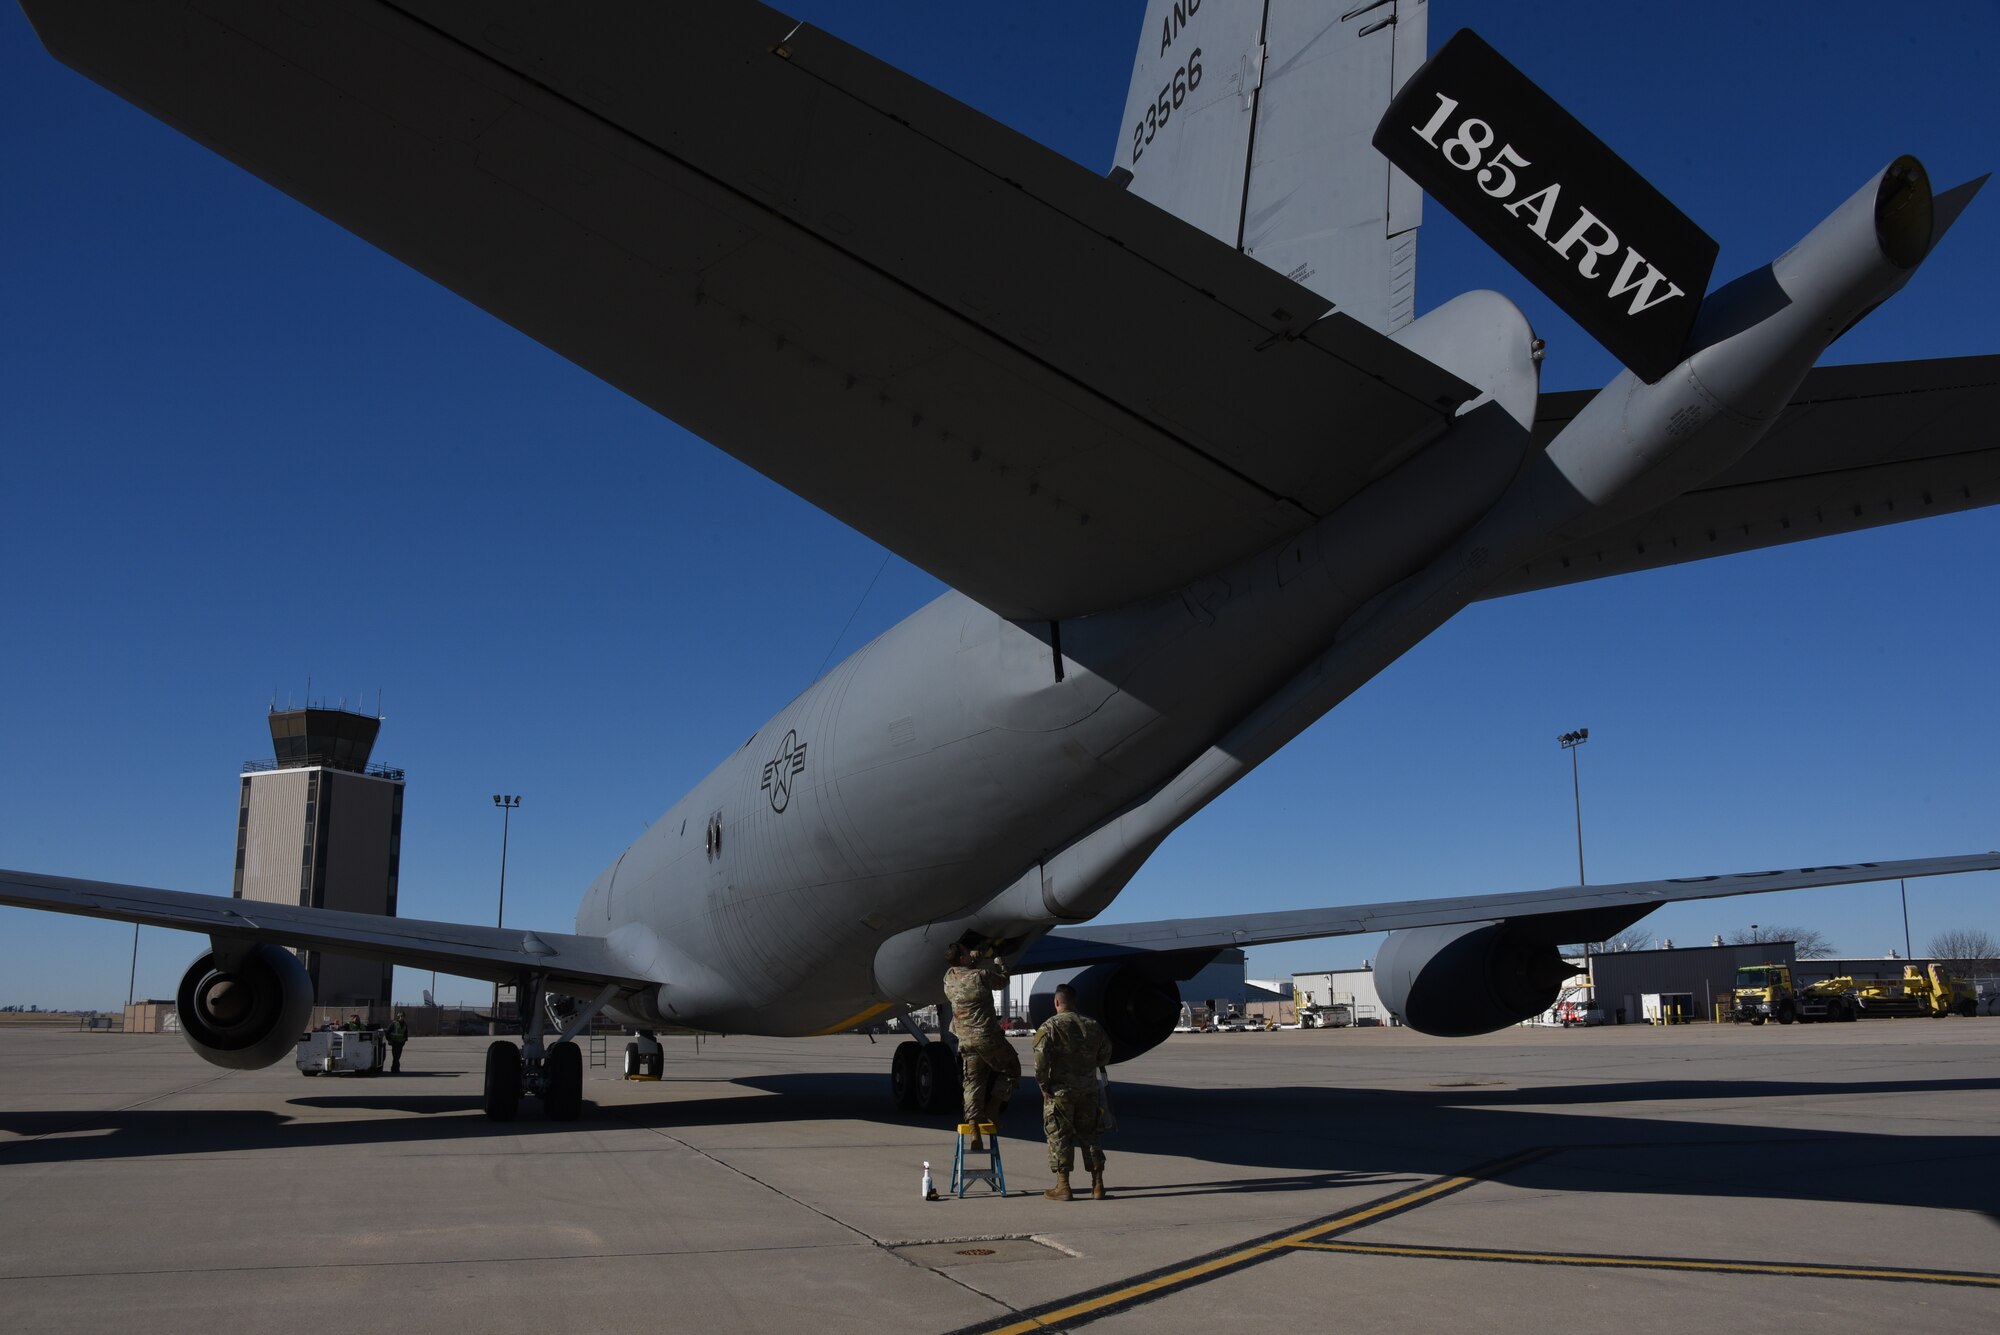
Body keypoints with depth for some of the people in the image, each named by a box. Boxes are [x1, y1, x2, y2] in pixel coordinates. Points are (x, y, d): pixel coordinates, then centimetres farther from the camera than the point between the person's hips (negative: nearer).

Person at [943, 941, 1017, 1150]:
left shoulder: (949, 978, 4)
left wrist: (973, 959, 23)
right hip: (986, 1037, -6)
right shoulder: (980, 975, -14)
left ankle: (974, 1131, 1)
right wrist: (997, 961, 21)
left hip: (965, 1040, 6)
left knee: (973, 1082, 9)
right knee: (1011, 1070, 16)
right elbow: (1002, 981, 5)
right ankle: (992, 1110, 9)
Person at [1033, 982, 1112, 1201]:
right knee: (1089, 1136, 12)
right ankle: (1097, 1185, 12)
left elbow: (1041, 1059, -18)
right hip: (1088, 1090, 4)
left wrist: (1044, 1086, -9)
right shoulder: (1093, 1026, 6)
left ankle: (1062, 1186, 4)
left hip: (1059, 1092, -4)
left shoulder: (1050, 1026, -10)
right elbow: (1105, 1056, 13)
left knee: (1059, 1137, 3)